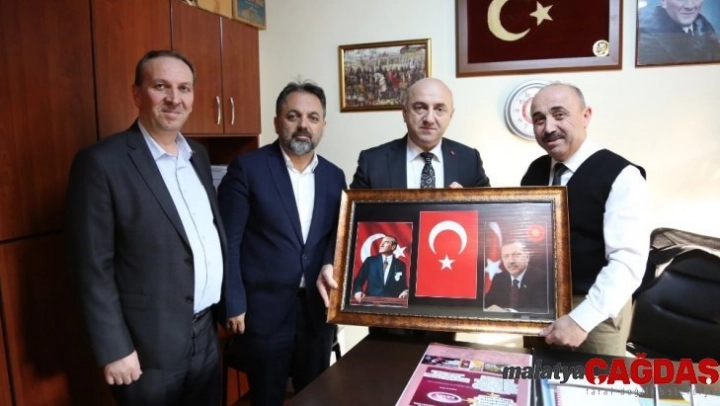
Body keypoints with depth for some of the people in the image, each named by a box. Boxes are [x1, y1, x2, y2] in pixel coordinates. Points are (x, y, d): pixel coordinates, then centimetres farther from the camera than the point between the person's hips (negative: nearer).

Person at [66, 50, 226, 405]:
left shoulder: (198, 155, 6)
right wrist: (115, 350, -14)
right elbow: (94, 268, -15)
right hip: (150, 346, -6)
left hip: (207, 333, 6)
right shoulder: (102, 162, -15)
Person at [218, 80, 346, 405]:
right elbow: (227, 242, -9)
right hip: (266, 309, -4)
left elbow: (337, 235, 10)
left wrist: (330, 265, -10)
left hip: (317, 308, 4)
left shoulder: (334, 177, 5)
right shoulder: (247, 168, -9)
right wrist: (234, 304, -11)